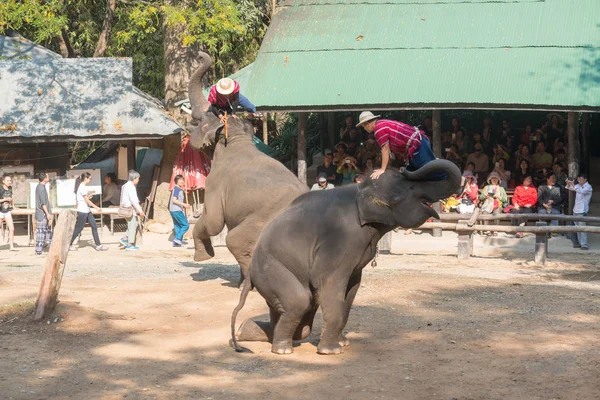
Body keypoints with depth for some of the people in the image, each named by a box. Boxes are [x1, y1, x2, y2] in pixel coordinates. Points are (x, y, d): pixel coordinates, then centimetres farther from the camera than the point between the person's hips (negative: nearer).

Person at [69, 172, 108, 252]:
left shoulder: (83, 186, 12)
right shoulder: (82, 187, -17)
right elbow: (87, 201, -18)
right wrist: (96, 207, -14)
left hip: (87, 211, 10)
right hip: (82, 211, -10)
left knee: (94, 226, 6)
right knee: (78, 229, -1)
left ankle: (98, 245, 6)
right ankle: (69, 245, 9)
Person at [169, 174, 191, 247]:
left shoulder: (179, 189, 18)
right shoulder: (177, 189, -10)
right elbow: (174, 200, -19)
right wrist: (184, 204, -19)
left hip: (173, 211, 10)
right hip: (176, 210, -10)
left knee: (178, 227, 9)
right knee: (186, 225, -8)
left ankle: (175, 242, 6)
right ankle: (178, 238, -14)